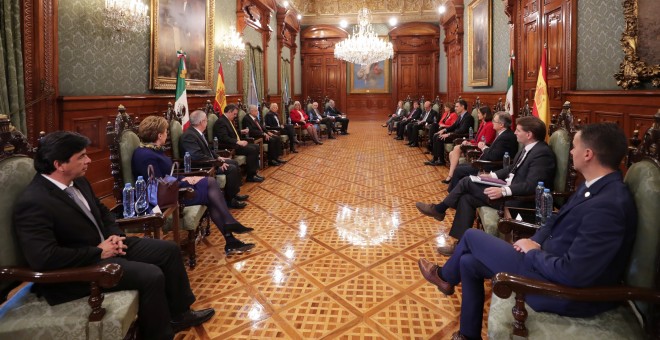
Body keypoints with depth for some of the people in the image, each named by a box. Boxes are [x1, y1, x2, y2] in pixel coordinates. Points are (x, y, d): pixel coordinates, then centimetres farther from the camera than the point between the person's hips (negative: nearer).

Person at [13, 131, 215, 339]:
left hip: (106, 244, 9)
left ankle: (179, 314, 18)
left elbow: (102, 212, 18)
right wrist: (98, 251, -21)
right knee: (151, 275, -25)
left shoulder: (77, 181, 4)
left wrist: (115, 235, -2)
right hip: (77, 269, -9)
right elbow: (43, 257, -30)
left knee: (169, 250, 4)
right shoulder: (33, 203, -22)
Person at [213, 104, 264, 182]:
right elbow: (224, 138, -25)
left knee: (256, 147, 1)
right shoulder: (221, 121, -15)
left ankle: (253, 172, 1)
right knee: (252, 150, -22)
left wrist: (241, 131, 18)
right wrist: (238, 142, -28)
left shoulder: (228, 120, 16)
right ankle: (250, 176, -14)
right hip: (228, 147, -10)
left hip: (234, 144, 11)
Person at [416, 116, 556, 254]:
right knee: (467, 198, -2)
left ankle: (439, 209, 9)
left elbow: (531, 186, -27)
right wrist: (493, 175, 8)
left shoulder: (542, 153, -19)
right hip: (509, 189, 10)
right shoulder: (529, 148, 10)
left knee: (466, 182, -12)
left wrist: (503, 191, -34)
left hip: (518, 198, -10)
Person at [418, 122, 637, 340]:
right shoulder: (596, 186, 2)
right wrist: (536, 241, -2)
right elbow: (557, 220, 16)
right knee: (469, 262, 12)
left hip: (563, 290, -9)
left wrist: (533, 251, -14)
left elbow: (571, 273, -32)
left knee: (472, 236, 1)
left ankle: (445, 276, 36)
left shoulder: (608, 206, -30)